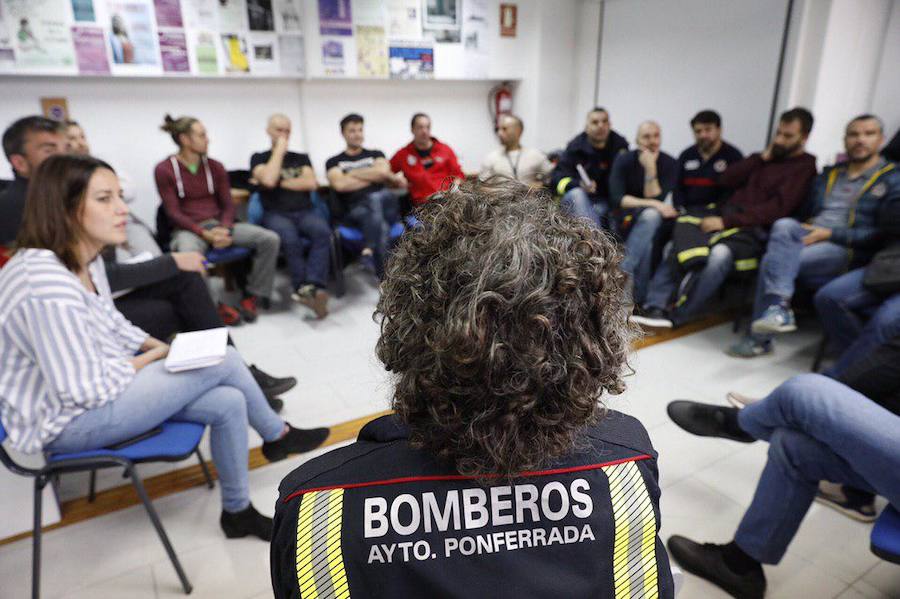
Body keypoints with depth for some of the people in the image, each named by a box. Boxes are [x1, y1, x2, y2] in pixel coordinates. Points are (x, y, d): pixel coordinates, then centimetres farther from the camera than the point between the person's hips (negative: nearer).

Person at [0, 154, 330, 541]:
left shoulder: (86, 259, 0)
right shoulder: (46, 285, -30)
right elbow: (85, 389, -28)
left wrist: (156, 346, -2)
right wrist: (153, 358, -12)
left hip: (97, 387, 9)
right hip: (66, 419, -9)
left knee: (228, 403, -8)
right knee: (224, 362, -16)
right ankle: (278, 436, 9)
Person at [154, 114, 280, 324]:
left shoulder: (215, 167, 8)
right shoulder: (164, 170, -3)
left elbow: (228, 205, 7)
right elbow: (173, 212, -7)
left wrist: (225, 230, -15)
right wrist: (205, 234, -20)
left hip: (218, 224, 4)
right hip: (188, 228, -4)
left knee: (270, 239, -18)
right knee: (188, 256, -42)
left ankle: (252, 296, -7)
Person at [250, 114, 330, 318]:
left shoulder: (301, 158, 22)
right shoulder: (259, 158, 13)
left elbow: (311, 183, 4)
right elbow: (268, 180, -10)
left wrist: (281, 183, -1)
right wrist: (279, 150, 0)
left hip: (305, 211, 2)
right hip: (276, 214, -2)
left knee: (323, 231, -34)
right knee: (290, 239, -37)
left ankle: (310, 289, -45)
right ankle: (312, 290, -34)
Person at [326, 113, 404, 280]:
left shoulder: (376, 154, 26)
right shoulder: (333, 162, 20)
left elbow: (382, 171, 1)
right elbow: (340, 184, -3)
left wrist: (351, 174, 6)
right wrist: (374, 177, 4)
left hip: (384, 203, 2)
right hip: (354, 210, -1)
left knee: (378, 197, -38)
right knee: (378, 221, -38)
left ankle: (370, 249, -43)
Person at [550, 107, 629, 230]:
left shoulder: (620, 145, 1)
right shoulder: (576, 146, -5)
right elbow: (557, 176, -12)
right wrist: (579, 184, -27)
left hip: (605, 201, 2)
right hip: (575, 200, -2)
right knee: (576, 193, -35)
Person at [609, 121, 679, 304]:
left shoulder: (669, 164, -3)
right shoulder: (624, 160, -5)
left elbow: (656, 199, -14)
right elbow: (617, 199, -18)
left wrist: (650, 169, -23)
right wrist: (653, 204, -26)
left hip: (654, 222, 1)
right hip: (624, 220, -1)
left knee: (651, 216, -35)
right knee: (648, 228, -34)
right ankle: (638, 296, -28)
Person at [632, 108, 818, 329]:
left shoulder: (804, 167, 4)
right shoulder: (766, 156, 23)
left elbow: (776, 209, -10)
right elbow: (726, 180, 13)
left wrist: (725, 221, -17)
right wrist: (762, 157, 5)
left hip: (753, 229, -6)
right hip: (724, 213, 7)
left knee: (720, 253, -36)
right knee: (680, 236, -17)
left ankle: (676, 316, -25)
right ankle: (656, 306, -24)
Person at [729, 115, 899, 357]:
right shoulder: (829, 174, 25)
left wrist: (830, 233, -14)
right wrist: (805, 229, -1)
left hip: (847, 251, -4)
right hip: (808, 237, 5)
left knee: (773, 260, -30)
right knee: (784, 225, -32)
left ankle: (759, 338, -25)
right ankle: (778, 308, -38)